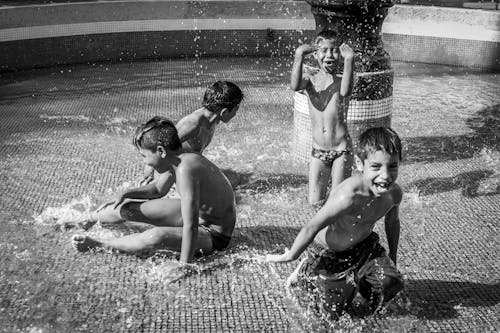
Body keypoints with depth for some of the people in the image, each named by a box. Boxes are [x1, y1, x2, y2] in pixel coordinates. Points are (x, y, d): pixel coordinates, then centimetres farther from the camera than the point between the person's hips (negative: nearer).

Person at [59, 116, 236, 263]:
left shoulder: (185, 169, -35)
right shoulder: (174, 158, -7)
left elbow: (191, 226, -36)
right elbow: (158, 189, 13)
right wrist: (128, 193, -1)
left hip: (214, 235, -8)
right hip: (196, 214, 9)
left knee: (156, 237, -34)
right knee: (127, 207, 9)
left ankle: (98, 244, -11)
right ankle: (88, 220, 36)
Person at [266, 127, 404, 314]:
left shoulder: (394, 193, -19)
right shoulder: (348, 196, -40)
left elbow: (392, 222, 6)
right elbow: (312, 227, -27)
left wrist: (393, 256, 19)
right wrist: (290, 256, -14)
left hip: (364, 245, 5)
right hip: (329, 252, -5)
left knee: (391, 282, -12)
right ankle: (305, 271, 25)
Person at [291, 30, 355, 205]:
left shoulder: (340, 82, -7)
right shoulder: (310, 81, -1)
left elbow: (345, 91, -33)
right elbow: (295, 86, -25)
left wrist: (349, 59, -43)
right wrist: (299, 55, -34)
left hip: (341, 151, -2)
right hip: (318, 152, 2)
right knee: (315, 202, 6)